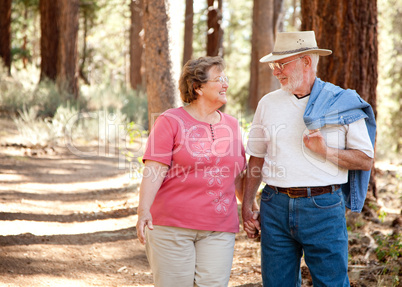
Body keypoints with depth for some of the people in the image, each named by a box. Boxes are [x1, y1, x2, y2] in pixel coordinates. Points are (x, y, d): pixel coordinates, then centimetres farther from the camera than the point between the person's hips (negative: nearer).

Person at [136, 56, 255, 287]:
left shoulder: (231, 125, 14)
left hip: (218, 229, 4)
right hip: (171, 225, -4)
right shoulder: (171, 121, -2)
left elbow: (238, 175, 21)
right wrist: (144, 211, -23)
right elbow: (155, 170, -11)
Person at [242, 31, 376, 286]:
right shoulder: (268, 103, 11)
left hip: (324, 209, -3)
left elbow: (366, 160, 1)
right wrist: (246, 207, 10)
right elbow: (257, 158, 16)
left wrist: (326, 151, -14)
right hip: (275, 207, 3)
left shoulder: (343, 103, 1)